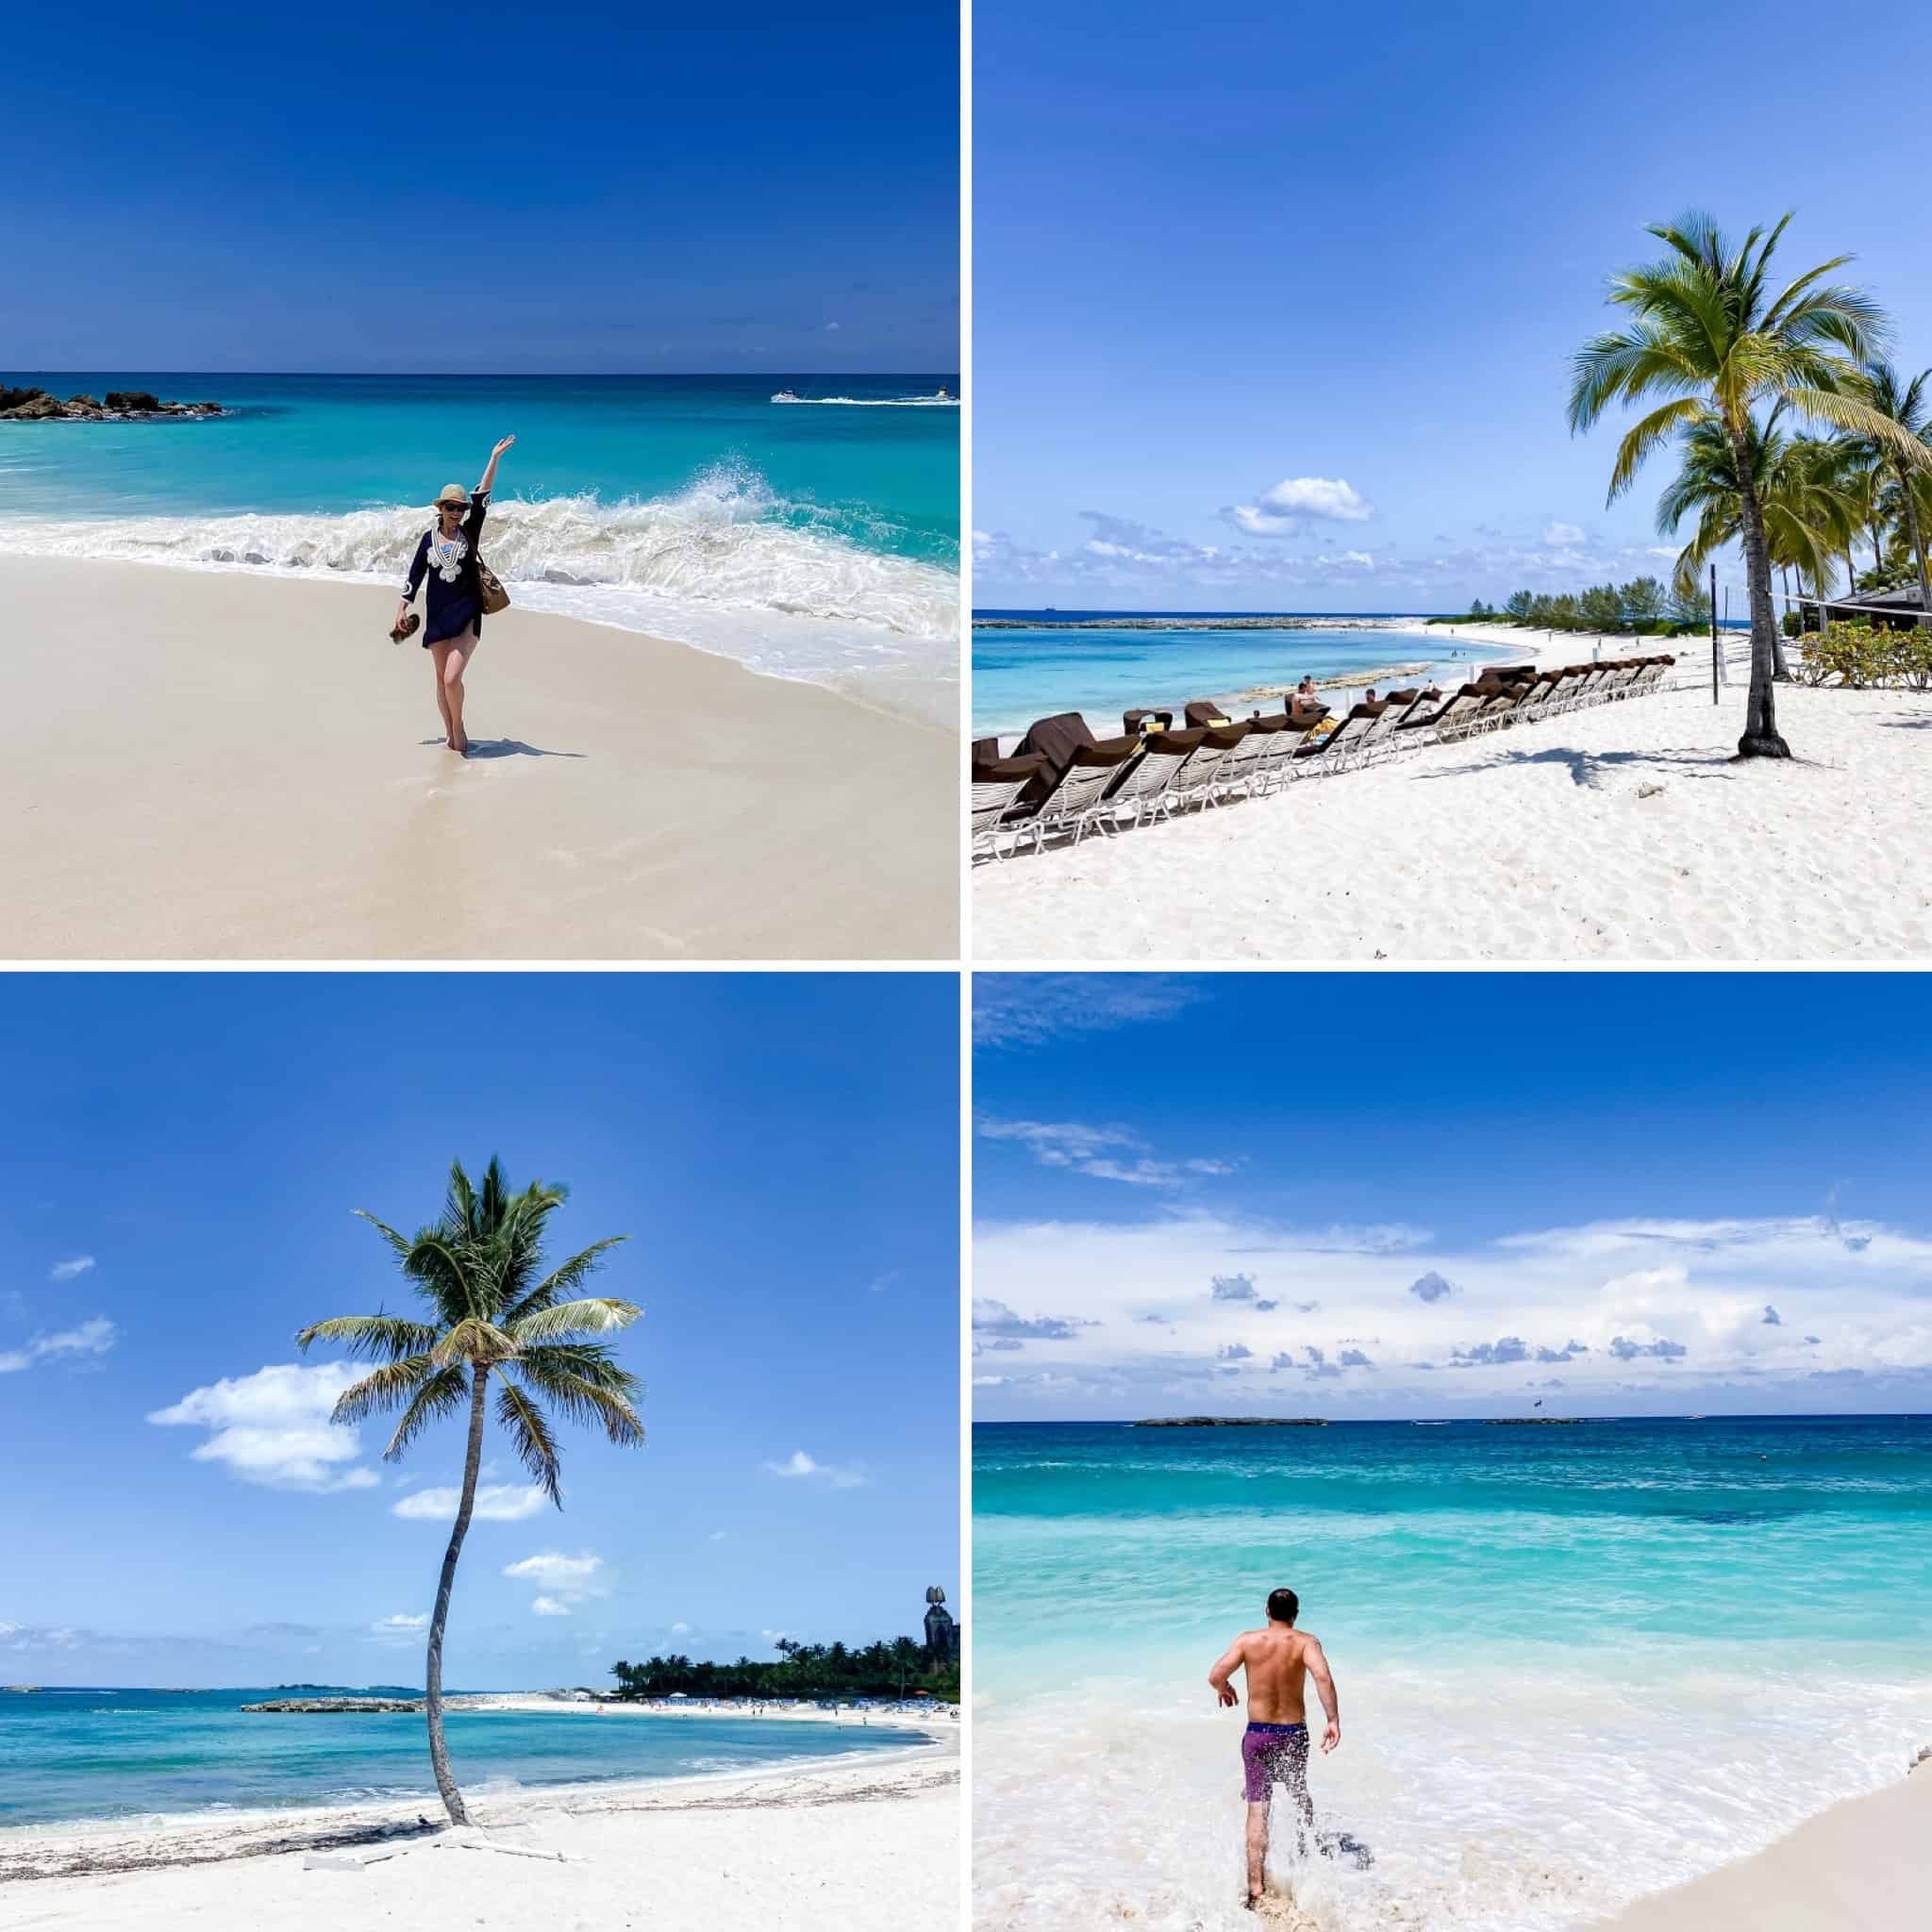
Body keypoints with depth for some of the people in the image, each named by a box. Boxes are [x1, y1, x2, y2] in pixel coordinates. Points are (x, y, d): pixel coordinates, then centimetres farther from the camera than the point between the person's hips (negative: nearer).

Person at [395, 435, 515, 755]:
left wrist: (495, 458, -12)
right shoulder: (429, 537, 7)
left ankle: (459, 728, 6)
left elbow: (482, 496, -6)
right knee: (442, 679, 9)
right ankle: (450, 734, 22)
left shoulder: (469, 532, 2)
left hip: (466, 614, -3)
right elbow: (415, 574, 11)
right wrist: (403, 607, 5)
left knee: (452, 678, -16)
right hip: (438, 614, 3)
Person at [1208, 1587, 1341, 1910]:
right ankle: (1304, 1855, 43)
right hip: (1294, 1734, 1)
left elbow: (1215, 1676, -11)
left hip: (1258, 1734, -1)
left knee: (1258, 1810, 0)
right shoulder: (1306, 1641, -7)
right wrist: (1333, 1720, -22)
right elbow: (1322, 1676, -24)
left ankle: (1256, 1886, -9)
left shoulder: (1248, 1640, -5)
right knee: (1301, 1797, 28)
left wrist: (1225, 1689, 11)